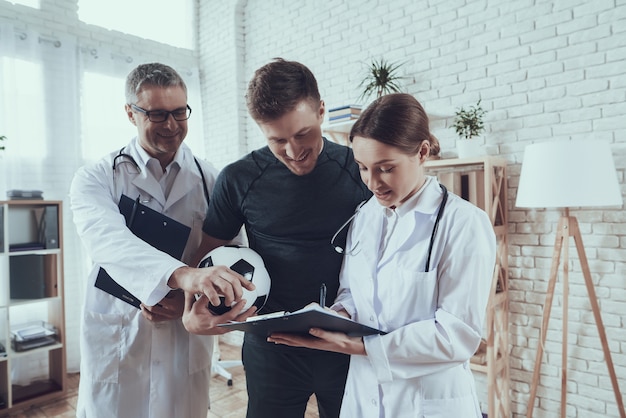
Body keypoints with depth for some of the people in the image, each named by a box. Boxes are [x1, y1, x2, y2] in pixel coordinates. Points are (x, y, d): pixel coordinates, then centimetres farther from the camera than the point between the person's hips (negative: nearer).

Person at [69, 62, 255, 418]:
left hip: (188, 339, 1)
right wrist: (182, 275, -42)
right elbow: (108, 241, -24)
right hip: (117, 341, -1)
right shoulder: (95, 179, -4)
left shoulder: (211, 181, 0)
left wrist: (190, 297, -23)